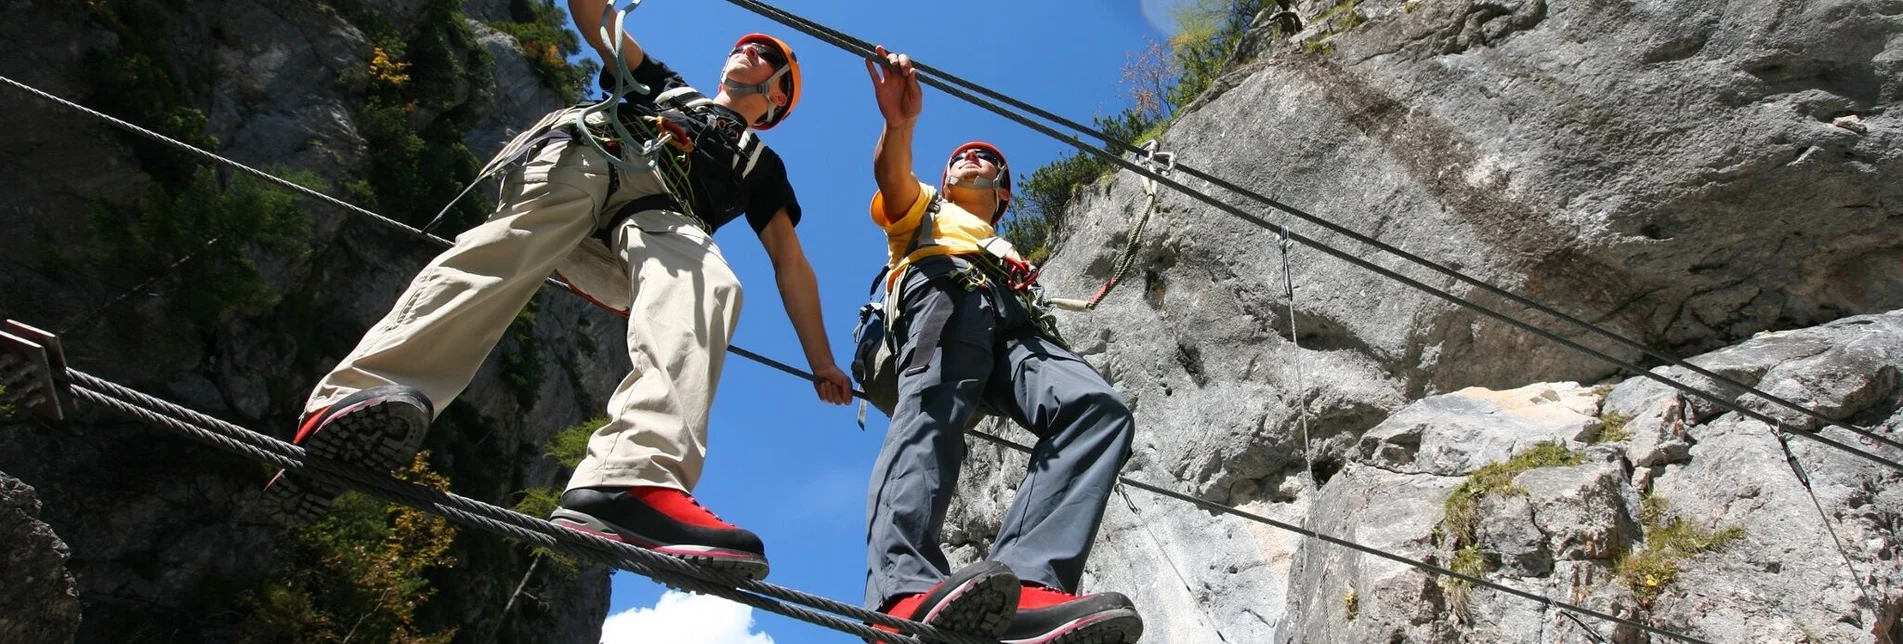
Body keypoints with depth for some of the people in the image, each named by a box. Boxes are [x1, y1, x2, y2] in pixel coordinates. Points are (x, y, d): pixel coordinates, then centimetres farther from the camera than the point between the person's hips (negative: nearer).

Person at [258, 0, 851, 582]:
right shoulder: (666, 88, 41)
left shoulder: (760, 162, 38)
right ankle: (350, 399, -58)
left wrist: (822, 363, 21)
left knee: (709, 286, -37)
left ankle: (630, 482, -63)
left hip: (660, 212, 0)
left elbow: (791, 261, 30)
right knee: (513, 246, -34)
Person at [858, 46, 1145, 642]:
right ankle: (906, 593, -62)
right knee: (931, 413, -38)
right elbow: (891, 173, 11)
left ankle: (1027, 585, -53)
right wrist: (900, 123, -11)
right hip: (942, 289, -4)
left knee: (1100, 407, -30)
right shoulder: (921, 208, 36)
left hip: (1011, 319, 4)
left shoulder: (1010, 255, 50)